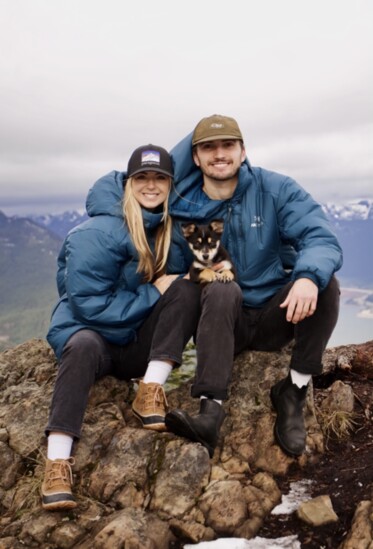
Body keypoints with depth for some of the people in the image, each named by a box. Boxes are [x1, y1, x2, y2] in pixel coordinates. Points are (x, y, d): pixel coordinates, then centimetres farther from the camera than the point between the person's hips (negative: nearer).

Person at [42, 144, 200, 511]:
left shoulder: (172, 227, 2)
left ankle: (150, 392, -22)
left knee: (185, 290, -20)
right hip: (88, 331, -4)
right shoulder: (97, 234, -17)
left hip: (141, 343, 5)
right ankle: (57, 463, -41)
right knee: (85, 346, -39)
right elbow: (89, 304, -19)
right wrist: (153, 293, -19)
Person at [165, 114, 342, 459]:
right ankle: (210, 413, -39)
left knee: (324, 283, -26)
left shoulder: (276, 189, -8)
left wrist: (309, 276, -43)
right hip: (220, 320, 0)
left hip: (276, 314, 1)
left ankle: (294, 392, -13)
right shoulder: (181, 203, -4)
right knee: (221, 290, -32)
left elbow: (322, 238, -19)